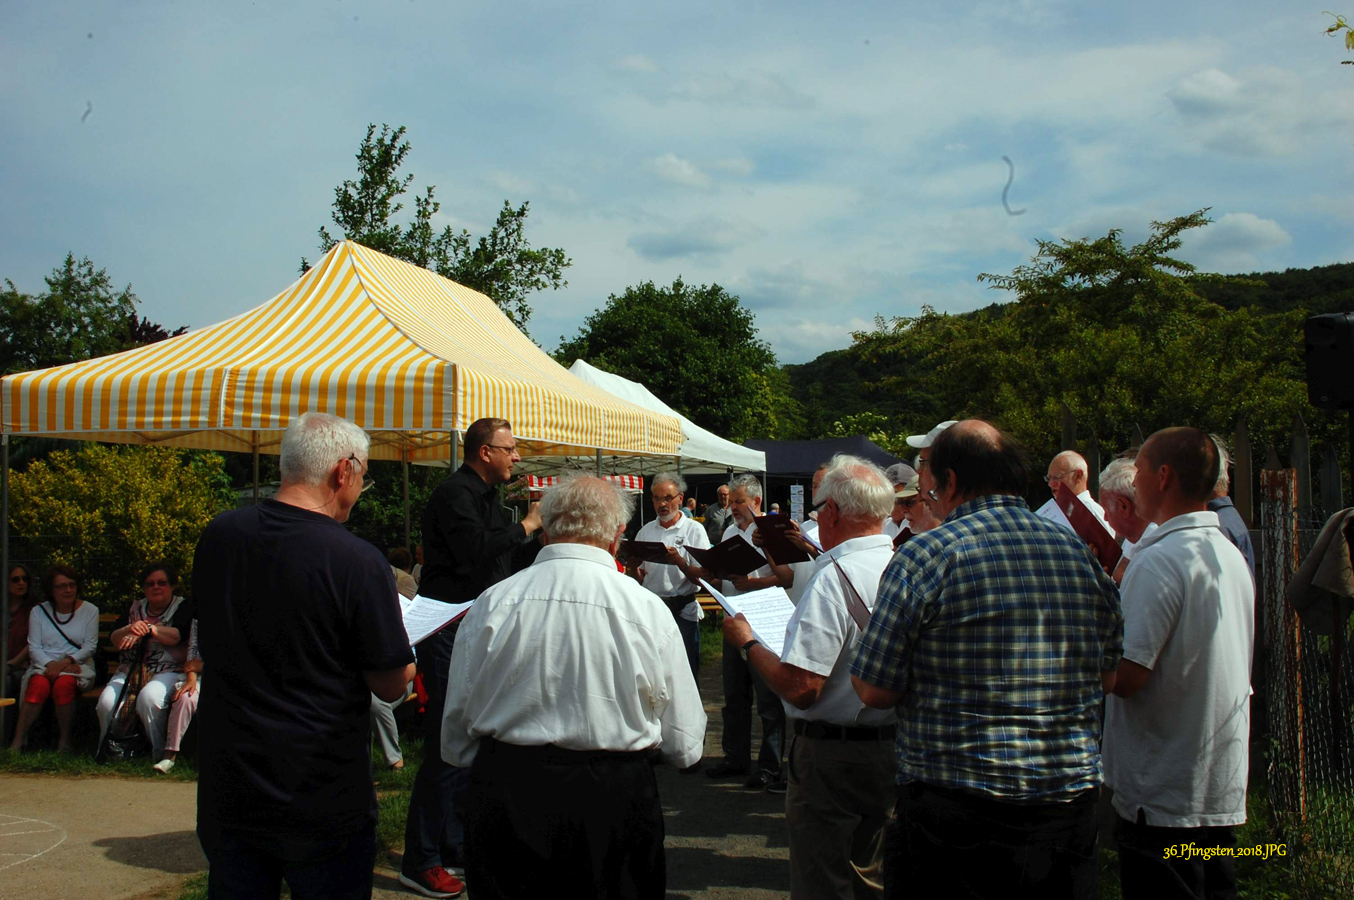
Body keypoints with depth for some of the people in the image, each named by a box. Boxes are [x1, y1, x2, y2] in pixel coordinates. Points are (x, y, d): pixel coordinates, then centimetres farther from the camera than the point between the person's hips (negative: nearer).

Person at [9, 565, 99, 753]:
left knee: (63, 684, -35)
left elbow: (90, 647, 0)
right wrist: (50, 664, -17)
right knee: (39, 685, -33)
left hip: (77, 665, -1)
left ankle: (64, 742, -25)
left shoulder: (89, 610, 7)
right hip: (44, 664, 1)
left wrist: (65, 662, -16)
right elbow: (34, 647, 3)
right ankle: (17, 743, -33)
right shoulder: (39, 611, 11)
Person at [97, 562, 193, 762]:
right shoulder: (134, 608, 18)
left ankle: (159, 753, -18)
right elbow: (113, 638, 4)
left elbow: (176, 636, -13)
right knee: (107, 702, -24)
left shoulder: (182, 607, 6)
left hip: (167, 671, -4)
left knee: (149, 697, -35)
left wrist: (149, 629, -26)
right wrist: (129, 629, -17)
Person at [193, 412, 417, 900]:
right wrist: (405, 661, 10)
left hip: (227, 783, 5)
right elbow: (391, 685, -12)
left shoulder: (217, 536, -3)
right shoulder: (359, 563, -20)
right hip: (322, 797, -5)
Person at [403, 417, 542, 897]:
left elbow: (514, 562, 19)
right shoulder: (455, 494, -13)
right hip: (449, 633, -10)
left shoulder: (488, 498, 17)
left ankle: (456, 848, 24)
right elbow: (478, 551, -27)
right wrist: (528, 525, -16)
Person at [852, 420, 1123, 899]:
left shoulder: (923, 557, -12)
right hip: (1071, 802, 5)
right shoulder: (1082, 556, 3)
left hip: (953, 811, -4)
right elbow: (1110, 676, 13)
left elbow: (876, 691, -10)